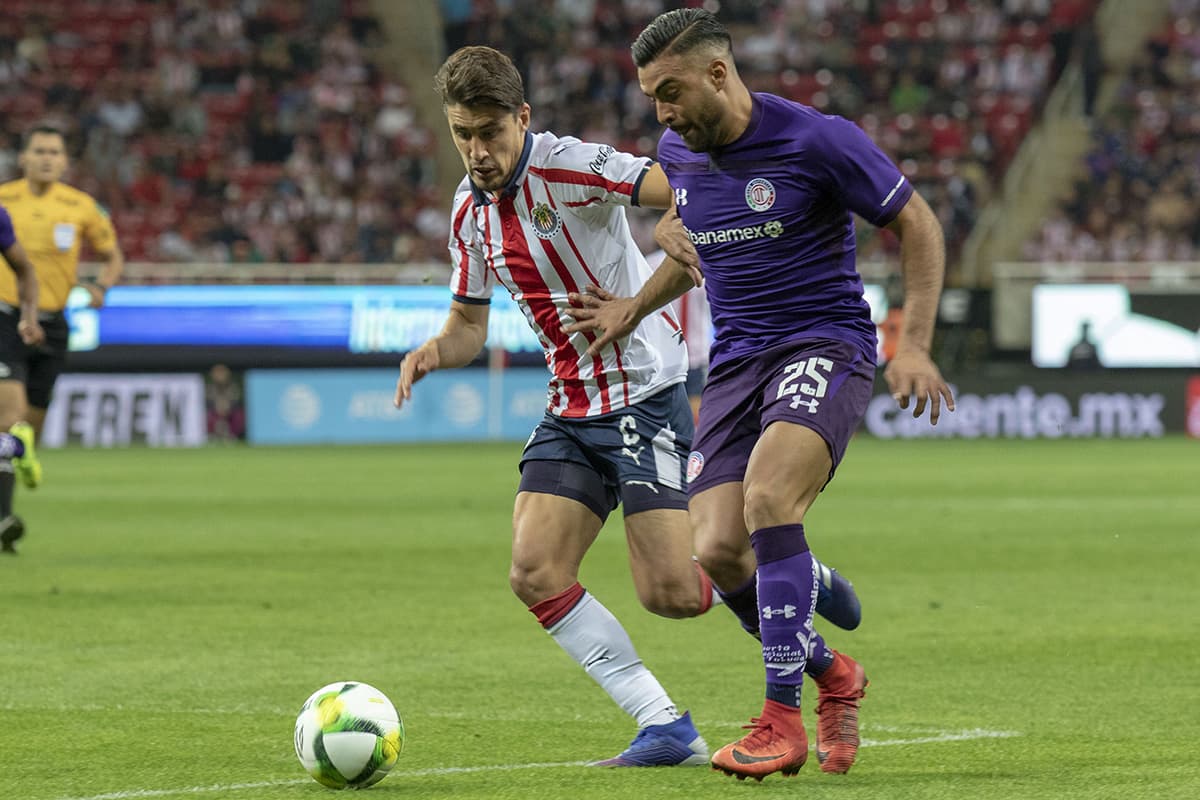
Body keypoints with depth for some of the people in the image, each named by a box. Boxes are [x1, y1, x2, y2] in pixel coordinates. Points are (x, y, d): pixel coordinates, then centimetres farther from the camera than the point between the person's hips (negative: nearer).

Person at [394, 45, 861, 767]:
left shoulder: (568, 166, -15)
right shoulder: (469, 211, 8)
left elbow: (680, 193, -25)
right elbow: (469, 326, 18)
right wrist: (433, 353, -4)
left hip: (645, 395, -7)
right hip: (571, 410, 7)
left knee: (669, 594, -14)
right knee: (536, 574, -9)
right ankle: (669, 729, -4)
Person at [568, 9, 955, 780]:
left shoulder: (817, 140, -13)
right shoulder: (679, 153, 6)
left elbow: (918, 225, -4)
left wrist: (915, 346, -12)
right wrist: (635, 308, 20)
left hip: (825, 347, -6)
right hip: (734, 363, 6)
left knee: (768, 495, -31)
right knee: (719, 554, -10)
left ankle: (783, 717, -25)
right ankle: (831, 674, 18)